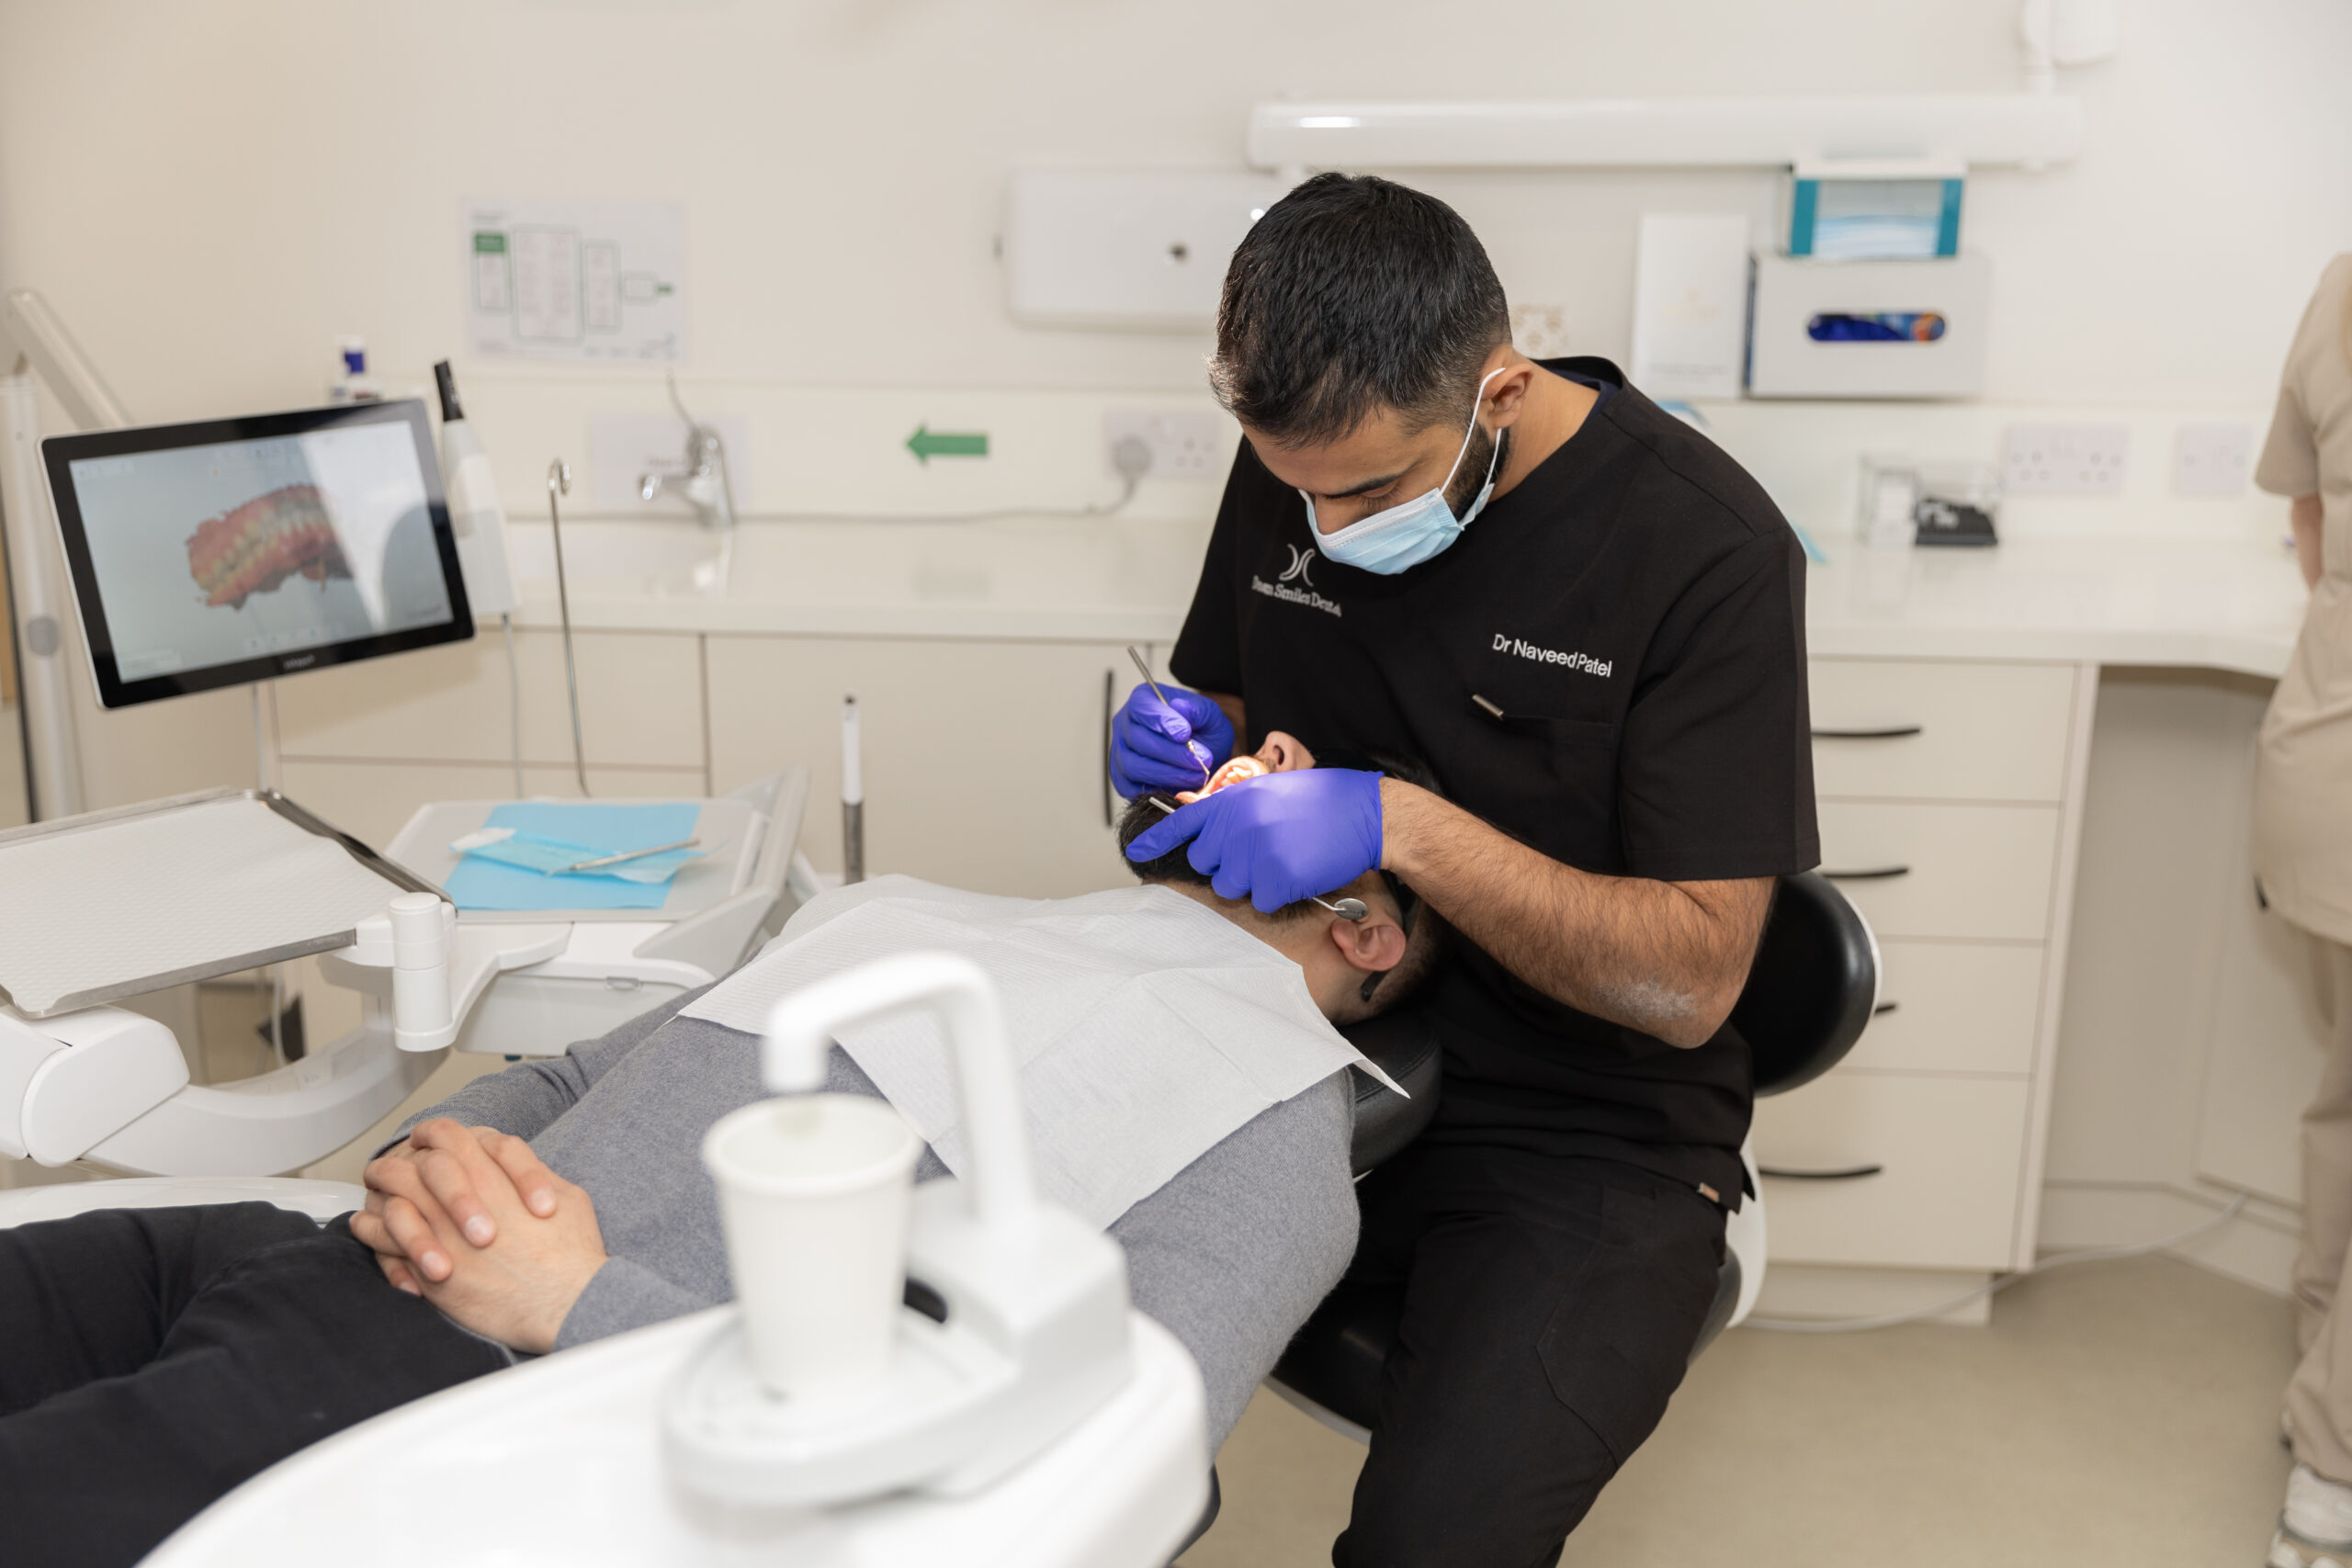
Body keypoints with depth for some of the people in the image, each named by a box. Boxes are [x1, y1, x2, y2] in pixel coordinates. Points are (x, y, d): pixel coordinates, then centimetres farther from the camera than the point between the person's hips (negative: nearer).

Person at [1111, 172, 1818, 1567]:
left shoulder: (1705, 547, -16)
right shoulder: (1302, 464, 0)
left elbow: (1690, 980, -17)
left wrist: (1403, 828, -28)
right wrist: (1185, 743, -8)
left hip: (1588, 1138, -4)